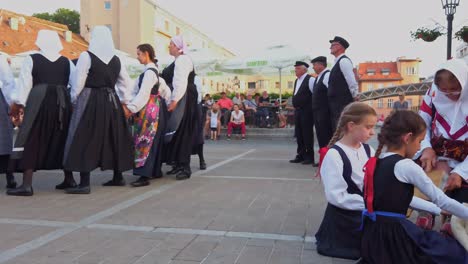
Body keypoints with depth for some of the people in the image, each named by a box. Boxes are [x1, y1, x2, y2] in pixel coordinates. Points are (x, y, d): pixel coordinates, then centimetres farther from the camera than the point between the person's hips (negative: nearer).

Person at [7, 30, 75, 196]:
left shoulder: (32, 59, 0)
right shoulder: (66, 62, 9)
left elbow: (24, 83, -1)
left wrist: (17, 103, 5)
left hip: (38, 102, -4)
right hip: (61, 102, 4)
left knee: (31, 141, -1)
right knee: (62, 140, 14)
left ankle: (27, 184, -6)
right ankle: (69, 179, 18)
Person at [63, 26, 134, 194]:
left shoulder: (86, 56, -8)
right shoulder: (116, 59, 8)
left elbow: (78, 82, -8)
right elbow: (126, 84, 13)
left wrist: (74, 100, 6)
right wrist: (125, 101, 21)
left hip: (90, 101, -5)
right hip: (111, 101, 6)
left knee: (85, 140, -2)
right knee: (113, 138, 14)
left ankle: (84, 183, -3)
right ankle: (118, 177, 24)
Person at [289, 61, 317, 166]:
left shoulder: (310, 80, -10)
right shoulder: (296, 81, 16)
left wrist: (313, 108, -12)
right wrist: (296, 108, 17)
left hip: (307, 111, -8)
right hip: (297, 111, 8)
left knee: (307, 134, -3)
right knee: (299, 134, 11)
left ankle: (309, 157, 6)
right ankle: (301, 155, 20)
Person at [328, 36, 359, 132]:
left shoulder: (344, 61, -10)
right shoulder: (338, 62, 19)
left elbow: (351, 80, -17)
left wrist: (355, 97, -10)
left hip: (343, 105, -10)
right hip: (337, 104, 10)